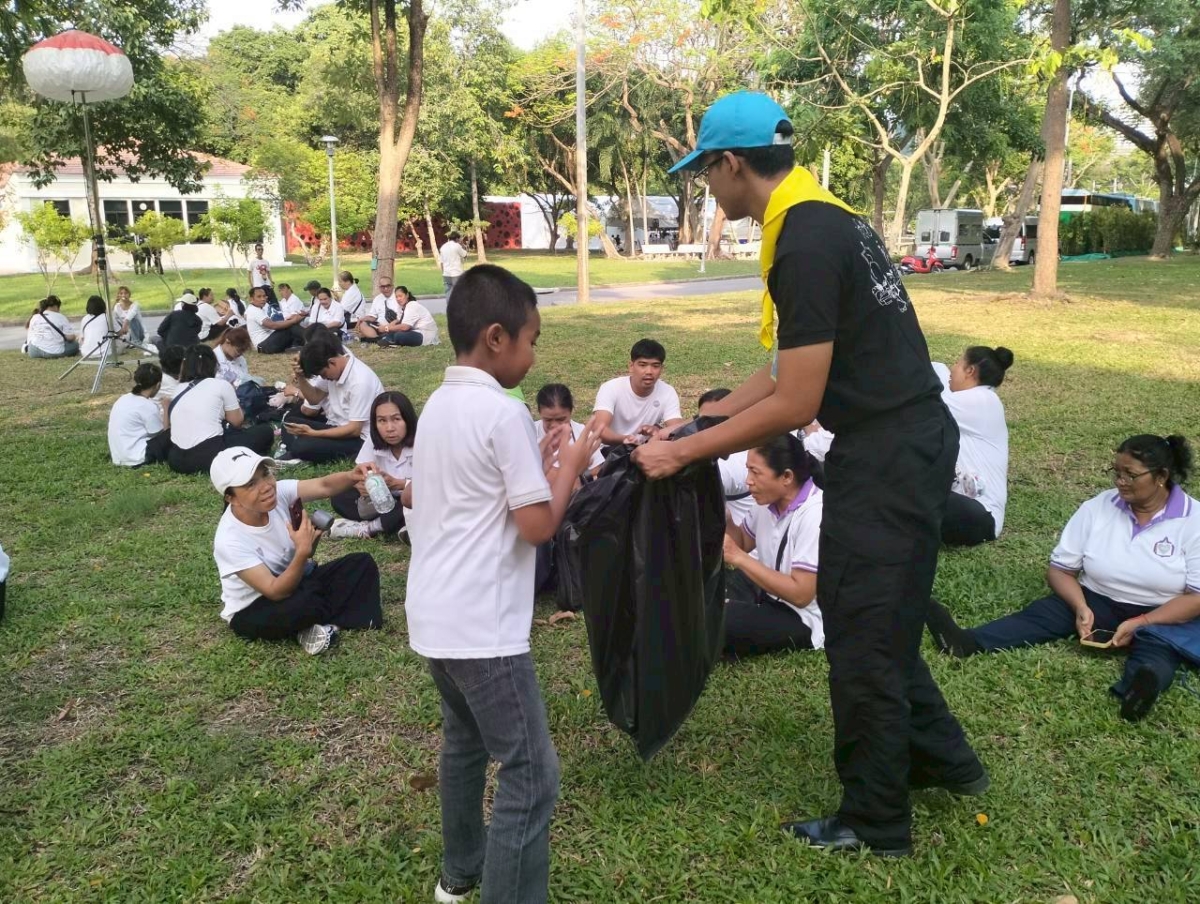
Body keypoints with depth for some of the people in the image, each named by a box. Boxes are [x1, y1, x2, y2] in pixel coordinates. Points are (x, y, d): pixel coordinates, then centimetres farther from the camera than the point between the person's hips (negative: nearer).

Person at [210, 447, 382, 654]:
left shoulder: (278, 493, -17)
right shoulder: (229, 540, -31)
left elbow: (324, 486, -22)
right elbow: (276, 592, -33)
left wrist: (352, 476, -44)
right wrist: (303, 552, -47)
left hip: (293, 580, 7)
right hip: (253, 611, -7)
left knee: (362, 563, -8)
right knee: (305, 603, -38)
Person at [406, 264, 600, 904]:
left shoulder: (437, 406, 9)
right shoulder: (504, 413, -17)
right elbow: (538, 525, -17)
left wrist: (534, 465, 16)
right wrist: (570, 465, -3)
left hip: (433, 615, 10)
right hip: (480, 625, -10)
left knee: (465, 741, 26)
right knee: (530, 775, -1)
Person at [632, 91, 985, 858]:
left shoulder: (804, 245, -20)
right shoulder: (824, 221, 12)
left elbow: (794, 406, -21)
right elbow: (794, 370, 14)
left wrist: (683, 453, -13)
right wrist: (699, 422, 12)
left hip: (889, 452, -10)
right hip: (907, 439, 10)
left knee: (862, 633, 3)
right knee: (872, 616, 23)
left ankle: (875, 824, 22)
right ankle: (944, 759, 39)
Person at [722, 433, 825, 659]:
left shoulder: (815, 515, -26)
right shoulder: (769, 500, -3)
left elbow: (801, 595, -29)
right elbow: (743, 543, 16)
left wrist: (738, 557, -28)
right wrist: (726, 522, -8)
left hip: (801, 619, -9)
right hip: (768, 592, 9)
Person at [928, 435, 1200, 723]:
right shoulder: (1097, 507, -1)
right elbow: (1059, 569, 1)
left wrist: (1138, 623, -25)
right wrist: (1081, 607, -19)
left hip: (1162, 616, -2)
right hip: (1098, 601, 3)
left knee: (1156, 642, -36)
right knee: (1043, 612, -23)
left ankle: (1142, 686, -69)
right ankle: (968, 642, -47)